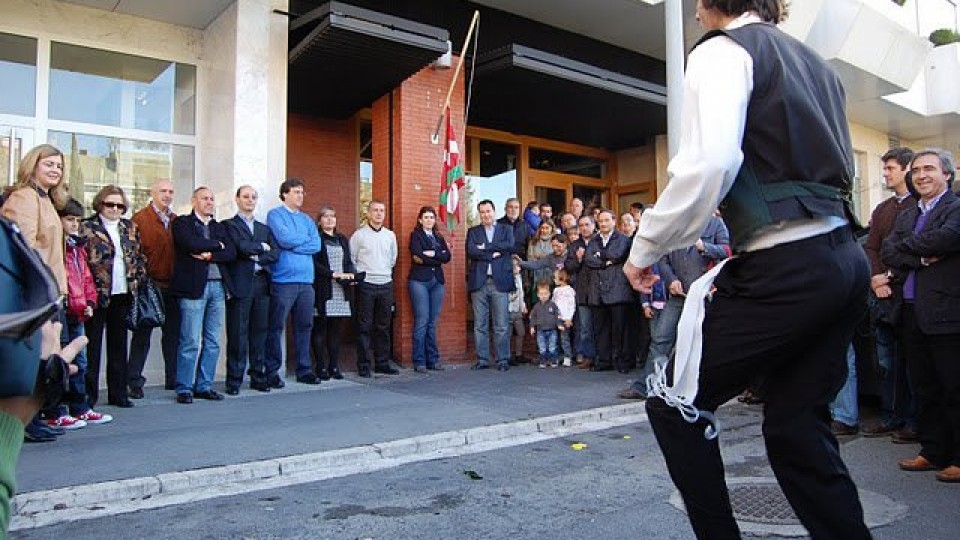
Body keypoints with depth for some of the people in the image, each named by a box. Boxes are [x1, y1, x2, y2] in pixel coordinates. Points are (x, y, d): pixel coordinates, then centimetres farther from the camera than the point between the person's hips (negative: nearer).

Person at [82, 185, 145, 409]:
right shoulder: (87, 228, -2)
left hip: (122, 295, 5)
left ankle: (118, 393, 17)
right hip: (97, 295, -4)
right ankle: (89, 393, 10)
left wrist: (137, 277, 4)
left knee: (118, 344, 10)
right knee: (92, 345, 2)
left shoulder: (130, 228, 13)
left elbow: (139, 256, 17)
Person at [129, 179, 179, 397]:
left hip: (172, 286, 5)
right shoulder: (140, 219, -4)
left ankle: (173, 378, 20)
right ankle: (135, 381, 11)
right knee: (142, 335, 3)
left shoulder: (177, 221, 13)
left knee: (173, 333, 10)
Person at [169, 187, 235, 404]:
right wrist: (217, 244, -2)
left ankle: (204, 386, 14)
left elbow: (232, 253, 7)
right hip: (193, 287, -5)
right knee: (190, 341, -6)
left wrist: (209, 255, -8)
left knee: (213, 341, 6)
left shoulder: (219, 227, 20)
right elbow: (191, 244, -14)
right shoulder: (182, 223, 4)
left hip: (218, 286, 5)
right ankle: (184, 388, 3)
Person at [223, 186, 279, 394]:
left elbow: (275, 253, 7)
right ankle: (234, 380, 5)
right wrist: (262, 247, 1)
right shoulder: (229, 225, 5)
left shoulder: (265, 228, 21)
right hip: (240, 285, -5)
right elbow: (241, 247, -13)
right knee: (237, 335, -2)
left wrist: (256, 258, -7)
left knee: (260, 332, 7)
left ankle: (258, 377, 14)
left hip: (261, 285, 5)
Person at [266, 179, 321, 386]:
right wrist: (306, 238, 0)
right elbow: (284, 238, -15)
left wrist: (293, 243, -7)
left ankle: (304, 370, 18)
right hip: (283, 280, -5)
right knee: (276, 327, -2)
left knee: (304, 326, 9)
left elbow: (316, 245, 3)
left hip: (306, 280, 5)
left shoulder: (307, 219, 18)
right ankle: (272, 371, 7)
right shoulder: (275, 214, 3)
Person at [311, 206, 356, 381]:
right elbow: (314, 263, -8)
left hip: (342, 291, 5)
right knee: (320, 329, -2)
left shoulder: (342, 239, 21)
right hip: (323, 291, -5)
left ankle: (334, 366, 10)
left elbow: (349, 262, 17)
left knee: (337, 330, 5)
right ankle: (322, 367, 3)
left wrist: (352, 274, -3)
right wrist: (333, 274, -17)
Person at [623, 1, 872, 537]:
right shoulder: (815, 62, 21)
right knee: (797, 423, 14)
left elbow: (708, 165, -21)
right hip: (846, 259, 9)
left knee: (676, 404, 6)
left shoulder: (722, 51, -4)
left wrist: (645, 249, -11)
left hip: (784, 270, -8)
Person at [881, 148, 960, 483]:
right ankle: (933, 452, 24)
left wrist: (906, 246, -6)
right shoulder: (906, 216, 17)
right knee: (924, 389, 13)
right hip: (911, 313, 7)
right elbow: (887, 252, 4)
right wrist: (922, 257, -12)